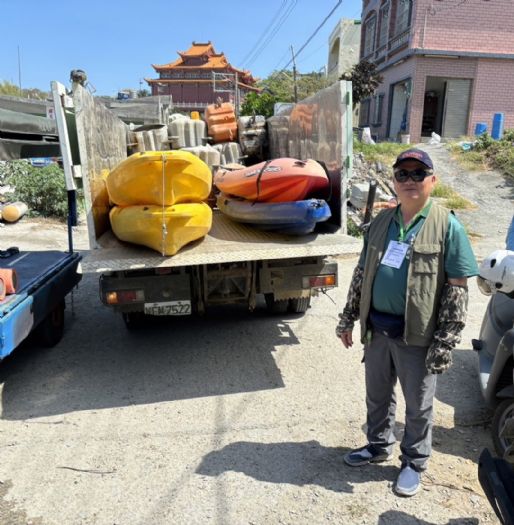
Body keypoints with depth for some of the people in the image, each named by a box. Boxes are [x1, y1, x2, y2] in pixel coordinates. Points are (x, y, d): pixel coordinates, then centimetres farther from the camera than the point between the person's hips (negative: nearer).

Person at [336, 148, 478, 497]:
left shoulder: (447, 225, -10)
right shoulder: (381, 222, 5)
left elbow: (457, 288, -11)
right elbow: (363, 273, 10)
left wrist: (446, 343, -15)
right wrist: (348, 318, 10)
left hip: (418, 336, -4)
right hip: (377, 329, 5)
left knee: (418, 405, 14)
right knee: (377, 396, 21)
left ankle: (414, 463, 36)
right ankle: (379, 446, 44)